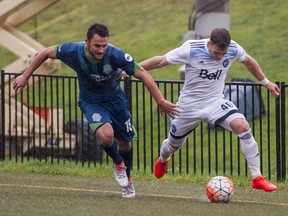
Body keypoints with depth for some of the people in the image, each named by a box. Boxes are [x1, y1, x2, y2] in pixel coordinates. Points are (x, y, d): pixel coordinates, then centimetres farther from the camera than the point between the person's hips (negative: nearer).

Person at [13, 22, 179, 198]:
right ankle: (119, 164, 5)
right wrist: (25, 76, -3)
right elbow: (46, 53, -9)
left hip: (115, 99, 1)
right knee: (106, 134, -27)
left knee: (124, 142, 11)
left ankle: (127, 179, 40)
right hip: (91, 101, -1)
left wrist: (161, 101, -30)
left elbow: (143, 74, -27)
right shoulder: (73, 51, -27)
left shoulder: (115, 55, -32)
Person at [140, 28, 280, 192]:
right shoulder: (191, 49, -25)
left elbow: (248, 62, 9)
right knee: (174, 145, 16)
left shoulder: (234, 49, -15)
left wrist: (266, 82, 19)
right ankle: (163, 159, 58)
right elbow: (160, 62, -15)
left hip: (216, 101, 1)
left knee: (242, 126, -25)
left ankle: (257, 177, -20)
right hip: (189, 105, -1)